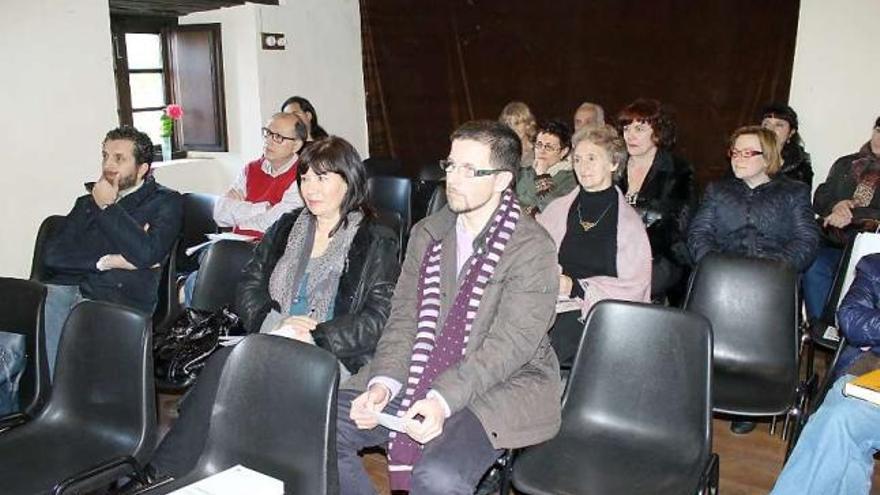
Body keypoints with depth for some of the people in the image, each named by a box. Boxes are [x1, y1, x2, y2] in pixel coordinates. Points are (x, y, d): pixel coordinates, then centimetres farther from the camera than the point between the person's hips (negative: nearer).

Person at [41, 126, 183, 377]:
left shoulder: (165, 201, 10)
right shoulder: (87, 202, 26)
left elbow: (146, 253, -9)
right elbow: (52, 253, 11)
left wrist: (107, 206, 1)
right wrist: (105, 261, -5)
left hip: (117, 299, -5)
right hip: (66, 288, 5)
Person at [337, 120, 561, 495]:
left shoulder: (533, 248, -11)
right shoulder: (426, 233, 8)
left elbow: (509, 345, -18)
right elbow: (404, 318, 4)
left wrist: (444, 400, -30)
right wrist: (383, 382, -14)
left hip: (500, 386, -5)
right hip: (419, 378, 6)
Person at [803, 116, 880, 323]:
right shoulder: (846, 164, 19)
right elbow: (819, 200, 12)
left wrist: (850, 215, -19)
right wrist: (836, 206, -8)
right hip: (831, 242, 2)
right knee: (813, 268, -28)